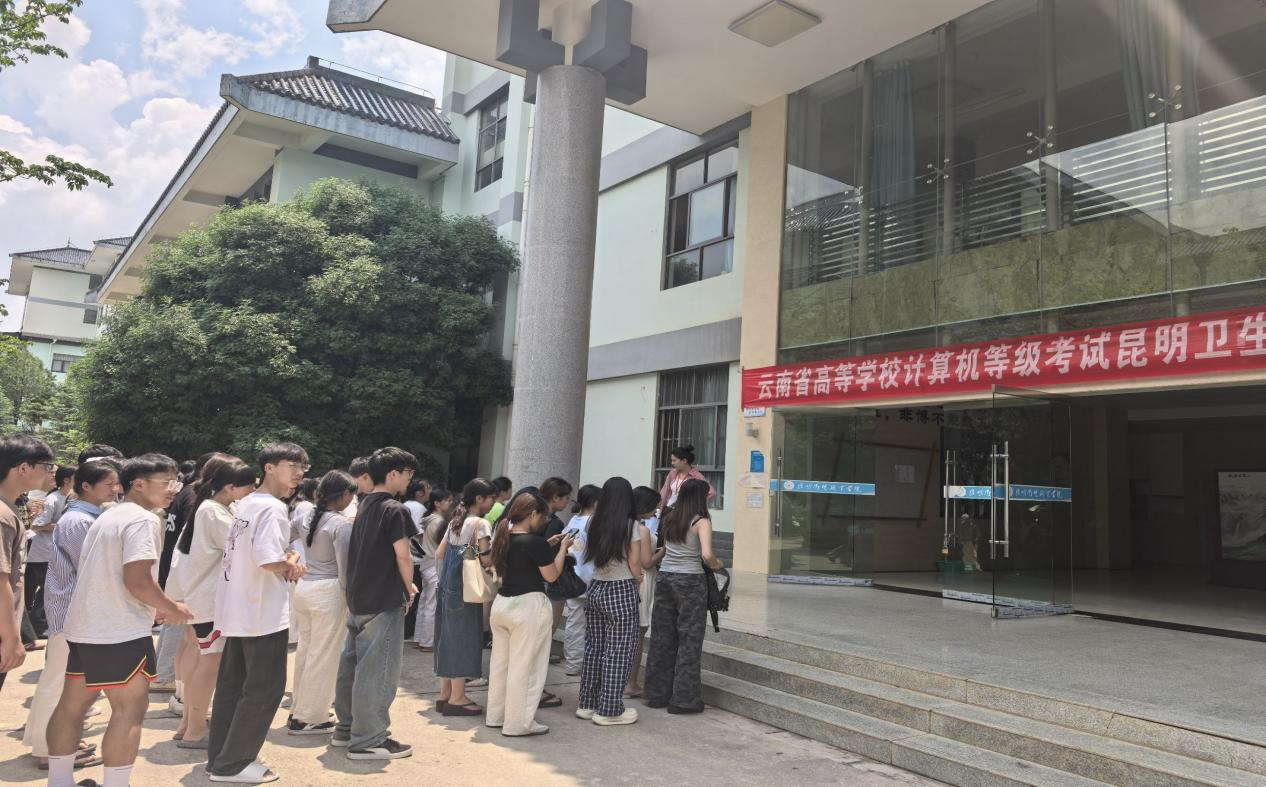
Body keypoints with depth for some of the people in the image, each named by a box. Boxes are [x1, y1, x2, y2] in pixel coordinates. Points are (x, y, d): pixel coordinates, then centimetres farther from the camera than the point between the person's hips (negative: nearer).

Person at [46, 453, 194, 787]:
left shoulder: (107, 517, 15)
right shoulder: (143, 520, -17)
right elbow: (137, 581, -25)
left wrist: (152, 607, 20)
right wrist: (172, 608, -9)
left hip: (83, 626, 10)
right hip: (120, 632, -10)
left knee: (73, 703, 16)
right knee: (130, 710, -2)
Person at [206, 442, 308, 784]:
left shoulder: (246, 503, 11)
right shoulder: (273, 508, -19)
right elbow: (268, 561, -30)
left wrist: (288, 559, 1)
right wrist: (291, 566, -9)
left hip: (237, 610, 9)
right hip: (263, 612, -9)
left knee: (231, 685, 17)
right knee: (264, 689, 2)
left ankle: (219, 757, 27)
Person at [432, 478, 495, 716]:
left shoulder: (455, 521, 13)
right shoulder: (480, 523, -12)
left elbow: (439, 554, 14)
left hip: (448, 586, 9)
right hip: (466, 589, -8)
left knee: (449, 636, 13)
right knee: (464, 637, -1)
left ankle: (445, 693, 22)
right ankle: (457, 698, 5)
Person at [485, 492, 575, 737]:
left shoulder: (504, 538, 5)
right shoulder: (535, 542, -18)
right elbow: (551, 575, -10)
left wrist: (548, 545, 14)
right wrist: (563, 547, 0)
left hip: (501, 603, 8)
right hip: (528, 606, -8)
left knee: (500, 662, 17)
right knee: (524, 666, 2)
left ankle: (496, 715, 28)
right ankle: (518, 723, 9)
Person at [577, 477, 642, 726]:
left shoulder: (595, 525, 4)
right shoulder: (631, 527, -11)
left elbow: (591, 558, 8)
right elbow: (635, 567, -9)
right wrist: (638, 580, 12)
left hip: (595, 588, 6)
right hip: (621, 592, -6)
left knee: (594, 647, 15)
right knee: (618, 652, 3)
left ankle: (588, 704, 25)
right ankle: (609, 710, 10)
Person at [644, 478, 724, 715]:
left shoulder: (669, 519, 7)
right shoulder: (701, 522, -11)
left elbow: (662, 550, 10)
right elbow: (706, 555, -22)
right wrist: (716, 565, -3)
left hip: (665, 577, 6)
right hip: (690, 581, -6)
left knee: (662, 637, 13)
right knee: (689, 640, 5)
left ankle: (657, 694, 22)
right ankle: (684, 698, 9)